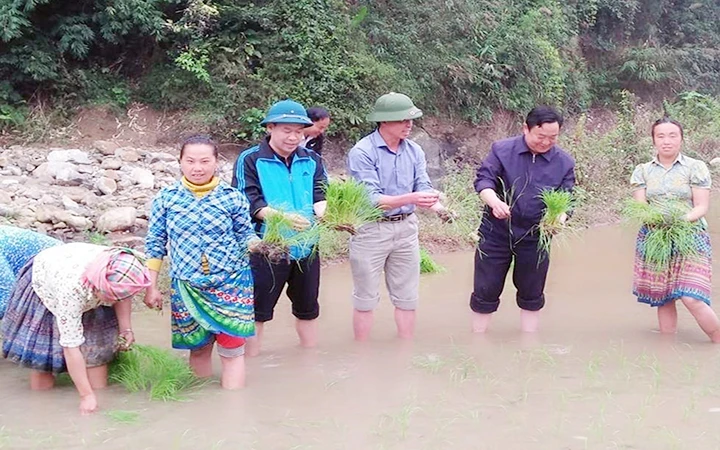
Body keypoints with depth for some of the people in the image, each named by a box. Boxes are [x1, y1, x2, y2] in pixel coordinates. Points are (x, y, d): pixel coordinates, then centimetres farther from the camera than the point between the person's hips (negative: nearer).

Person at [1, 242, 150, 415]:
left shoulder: (119, 268, -34)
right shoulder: (71, 290, -46)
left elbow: (122, 297, -7)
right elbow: (71, 347, -38)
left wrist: (125, 328, -19)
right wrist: (86, 395, -36)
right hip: (45, 285, -4)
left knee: (97, 342, -6)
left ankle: (100, 392, 4)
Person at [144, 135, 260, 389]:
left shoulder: (232, 197, -4)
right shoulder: (166, 198, -2)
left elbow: (246, 236, 3)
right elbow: (155, 244, 5)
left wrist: (259, 244, -20)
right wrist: (151, 287, 4)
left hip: (231, 285, -1)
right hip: (186, 288, 1)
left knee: (232, 350, 2)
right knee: (198, 348, 12)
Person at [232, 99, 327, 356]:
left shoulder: (312, 160, 6)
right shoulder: (250, 160, -7)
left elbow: (321, 196, -1)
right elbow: (251, 202, -14)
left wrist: (324, 212, -25)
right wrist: (283, 217, -31)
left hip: (306, 246, 4)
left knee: (307, 306, 18)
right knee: (258, 309, 6)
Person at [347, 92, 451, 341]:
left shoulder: (414, 151, 1)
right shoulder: (362, 152, -16)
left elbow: (424, 189, -3)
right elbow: (370, 199, -22)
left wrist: (440, 208, -25)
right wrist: (410, 198, -34)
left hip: (406, 228, 5)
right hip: (370, 230, -5)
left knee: (407, 299, 14)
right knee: (365, 300, 8)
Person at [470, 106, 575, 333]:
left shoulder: (564, 163, -2)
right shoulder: (502, 150, -8)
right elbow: (483, 179, -14)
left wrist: (559, 219, -24)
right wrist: (494, 202, -35)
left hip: (536, 237, 2)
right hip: (496, 232, -2)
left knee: (532, 294, 14)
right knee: (485, 290, 5)